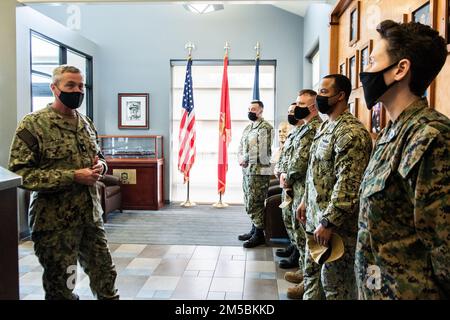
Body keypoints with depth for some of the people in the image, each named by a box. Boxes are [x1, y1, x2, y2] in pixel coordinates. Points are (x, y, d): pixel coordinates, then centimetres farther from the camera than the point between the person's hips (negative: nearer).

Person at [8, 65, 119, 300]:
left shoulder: (86, 123, 9)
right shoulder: (33, 124, -11)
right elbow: (20, 173, -16)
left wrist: (99, 166, -4)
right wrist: (73, 176, -22)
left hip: (91, 215, 6)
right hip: (55, 220, -6)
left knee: (105, 275, 15)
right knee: (60, 286, 10)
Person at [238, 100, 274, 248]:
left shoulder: (265, 127, -12)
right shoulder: (248, 127, 16)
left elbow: (262, 153, -20)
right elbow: (241, 147, 16)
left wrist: (245, 159, -10)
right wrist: (241, 159, -4)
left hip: (259, 172, -9)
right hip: (247, 170, 9)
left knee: (254, 204, -5)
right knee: (250, 203, 16)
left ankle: (259, 235, 7)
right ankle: (254, 229, 29)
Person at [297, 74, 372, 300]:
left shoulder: (352, 132, -20)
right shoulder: (325, 126, 12)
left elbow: (348, 185, -25)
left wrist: (329, 222, -25)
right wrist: (306, 201, 19)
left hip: (335, 223, -9)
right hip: (315, 218, 9)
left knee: (334, 281, 6)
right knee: (311, 272, 20)